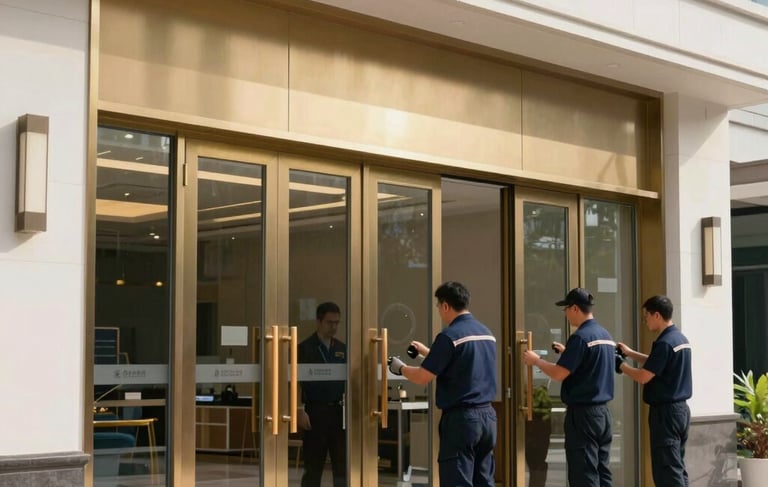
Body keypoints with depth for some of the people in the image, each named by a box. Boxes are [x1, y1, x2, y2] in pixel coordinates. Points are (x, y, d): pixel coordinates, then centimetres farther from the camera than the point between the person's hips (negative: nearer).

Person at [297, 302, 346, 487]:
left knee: (342, 464, 3)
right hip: (315, 411, -4)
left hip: (339, 411, 4)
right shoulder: (305, 348, -3)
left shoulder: (342, 349, 11)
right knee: (313, 466, 3)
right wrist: (300, 411, -12)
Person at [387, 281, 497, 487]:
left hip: (461, 418, -8)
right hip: (487, 415, 8)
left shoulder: (450, 336, -13)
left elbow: (422, 377, -12)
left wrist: (400, 368, 8)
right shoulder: (487, 333, 12)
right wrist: (428, 352, 34)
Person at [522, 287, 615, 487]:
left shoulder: (580, 336, -16)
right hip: (603, 411, 8)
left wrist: (536, 360, -4)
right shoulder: (605, 335, 11)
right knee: (602, 471, 11)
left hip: (582, 413, -8)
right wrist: (567, 352, 23)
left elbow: (559, 374, -18)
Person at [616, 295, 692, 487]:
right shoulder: (681, 339, 12)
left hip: (665, 412, -10)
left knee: (667, 471, -6)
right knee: (677, 467, 13)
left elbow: (643, 377, -18)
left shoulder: (664, 343, -18)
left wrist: (621, 365, -2)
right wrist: (630, 353, 21)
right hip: (680, 408, 10)